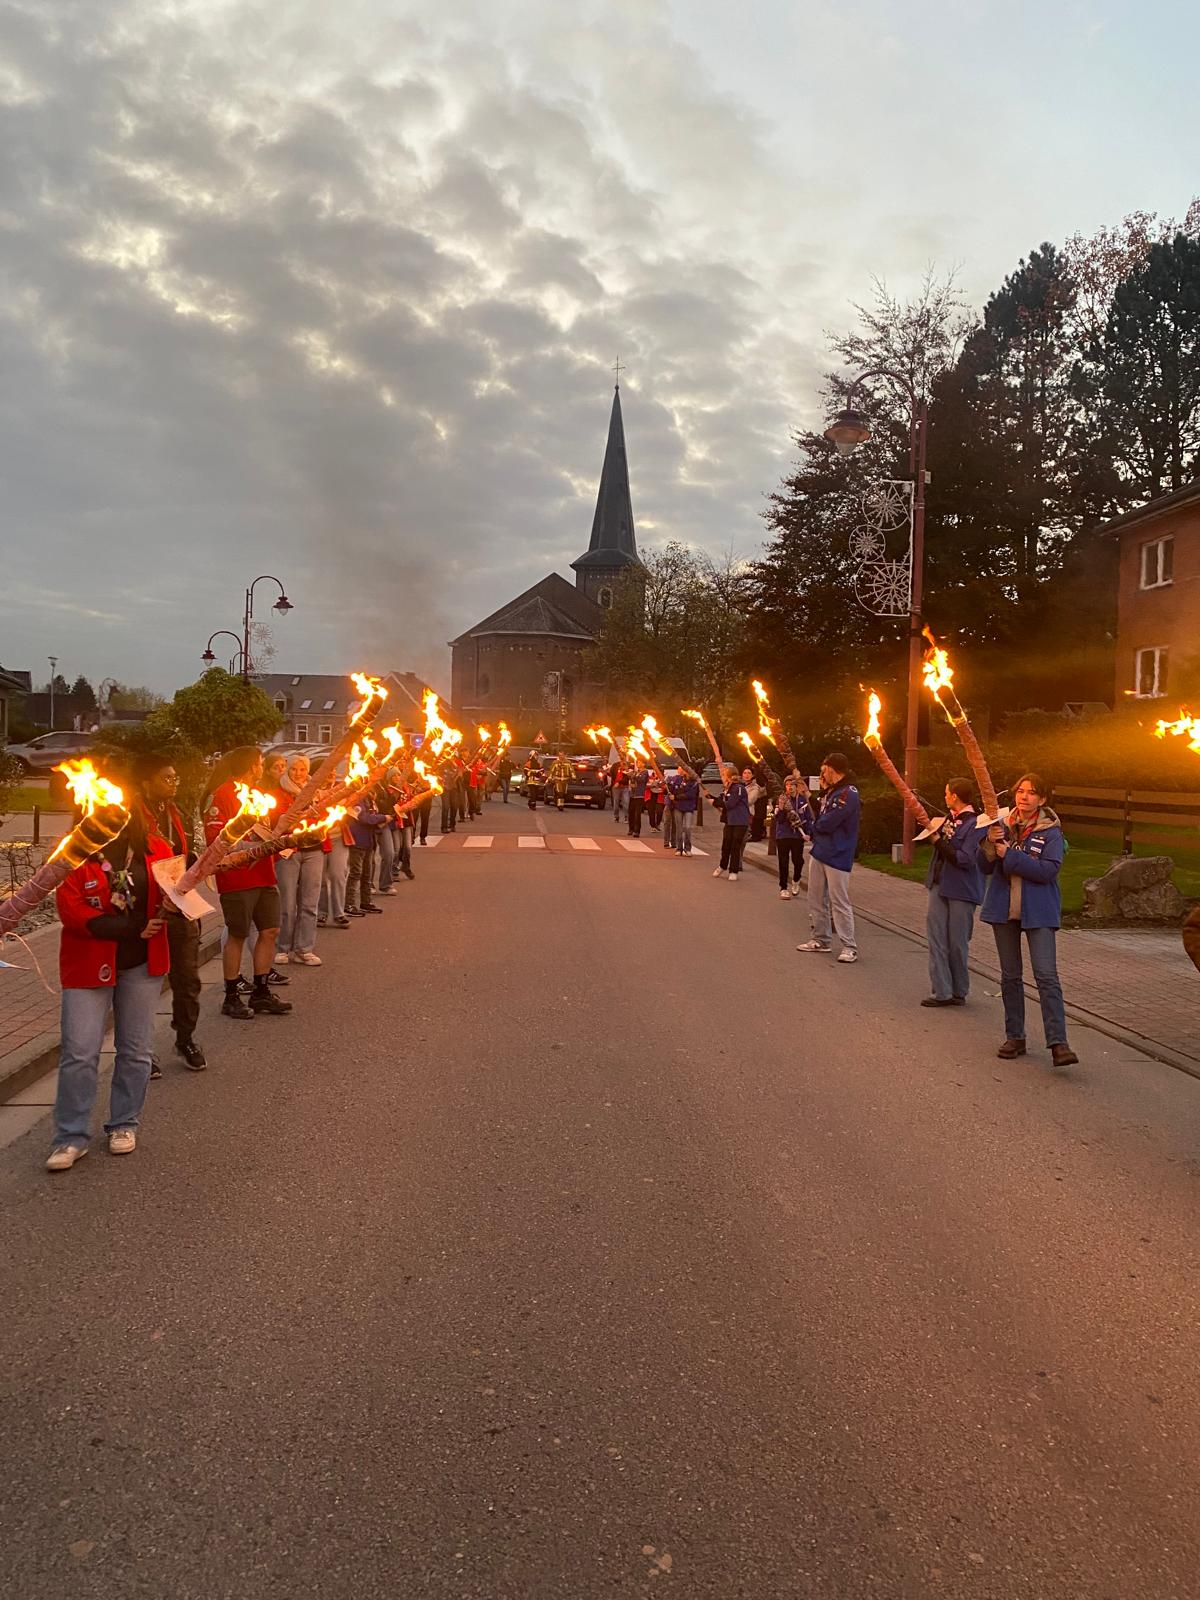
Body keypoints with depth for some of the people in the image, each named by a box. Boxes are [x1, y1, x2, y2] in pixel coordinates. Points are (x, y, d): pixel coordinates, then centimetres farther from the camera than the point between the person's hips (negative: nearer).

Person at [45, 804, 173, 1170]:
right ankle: (71, 1136, 10)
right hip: (89, 964, -3)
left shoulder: (156, 849, -1)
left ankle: (124, 1123, 27)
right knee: (79, 1052, -3)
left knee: (135, 1050, 11)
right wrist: (132, 928, -17)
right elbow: (70, 911, -14)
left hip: (142, 964, 3)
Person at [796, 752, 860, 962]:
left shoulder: (848, 794, -18)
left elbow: (826, 824, -22)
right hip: (819, 851, 10)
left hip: (837, 856, -9)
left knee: (839, 902, -6)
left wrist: (813, 825, -1)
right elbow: (818, 815, 12)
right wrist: (808, 795, 5)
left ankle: (850, 947, 1)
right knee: (816, 897, 15)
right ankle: (820, 939, 27)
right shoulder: (829, 792, 12)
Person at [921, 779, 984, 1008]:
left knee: (957, 943, 3)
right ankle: (942, 991, 10)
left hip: (961, 891, -8)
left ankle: (959, 992, 18)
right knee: (936, 938, 4)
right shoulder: (949, 817, 10)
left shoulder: (975, 824, -15)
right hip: (939, 885, 8)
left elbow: (966, 859, -21)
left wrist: (938, 841, -18)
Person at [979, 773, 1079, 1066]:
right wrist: (990, 843, -14)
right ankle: (1015, 1037, 21)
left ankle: (1058, 1043, -11)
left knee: (1046, 975, -12)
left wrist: (1009, 855, -21)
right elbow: (985, 867, 4)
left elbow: (1048, 870, -18)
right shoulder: (1003, 824, 5)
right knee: (1010, 976, 11)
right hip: (1004, 909, 4)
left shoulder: (1050, 830, -6)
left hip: (1038, 911, -4)